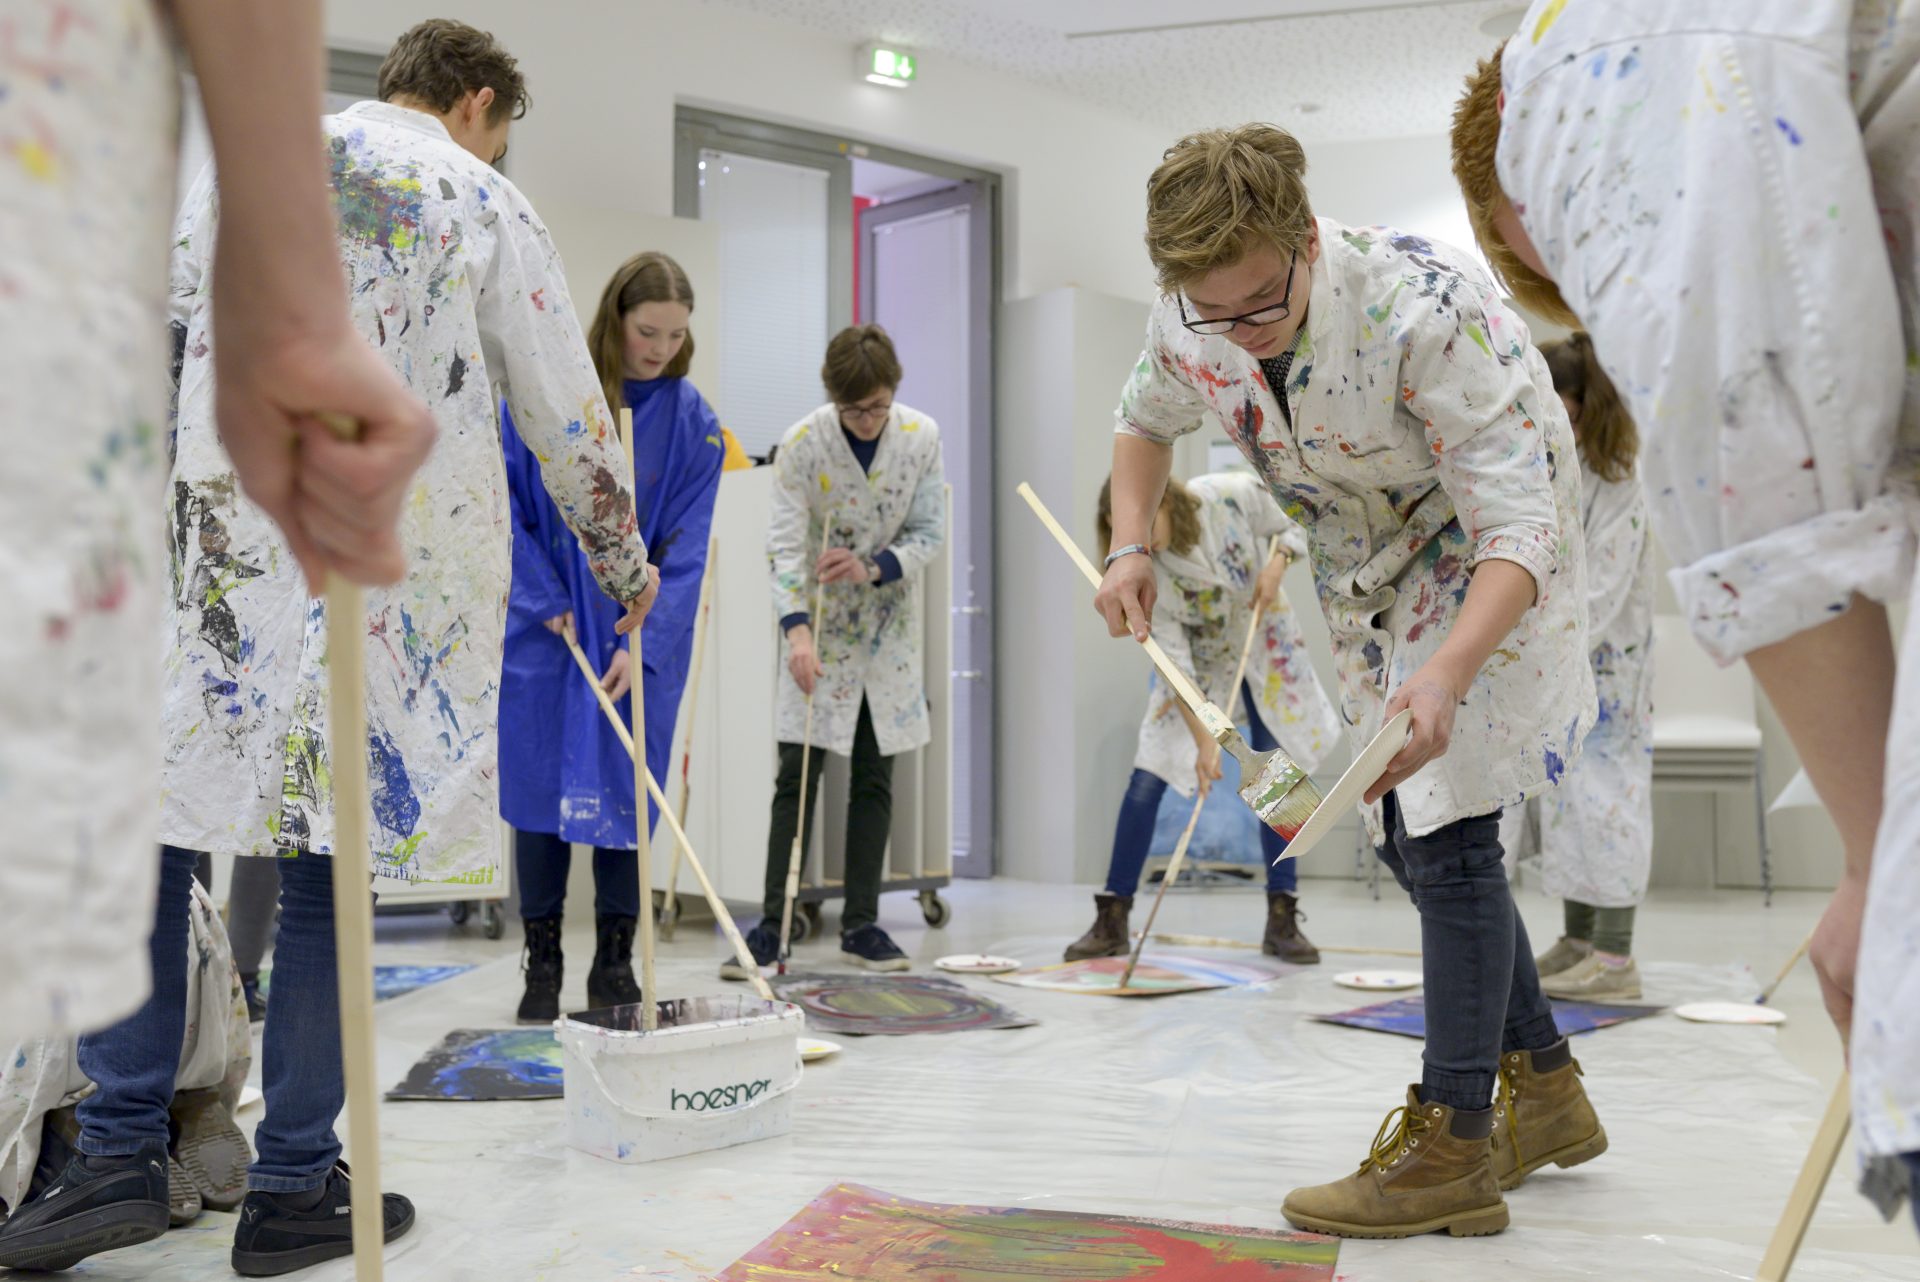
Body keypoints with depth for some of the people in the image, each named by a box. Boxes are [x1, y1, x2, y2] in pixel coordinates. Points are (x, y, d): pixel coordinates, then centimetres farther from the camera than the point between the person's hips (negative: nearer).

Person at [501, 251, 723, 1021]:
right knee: (538, 784, 3)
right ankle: (542, 965, 15)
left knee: (623, 790, 2)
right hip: (547, 622, 0)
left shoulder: (692, 422, -5)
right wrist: (545, 601, -8)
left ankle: (614, 965, 12)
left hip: (641, 633, 0)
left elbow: (684, 548, -7)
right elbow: (504, 497, -2)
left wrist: (641, 644, -16)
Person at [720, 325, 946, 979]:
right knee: (798, 775, -5)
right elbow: (785, 546, -20)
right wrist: (796, 630, -34)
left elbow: (930, 532, -3)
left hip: (889, 626, 3)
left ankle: (861, 923, 15)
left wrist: (874, 568, -22)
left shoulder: (922, 436, -8)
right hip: (818, 627, -2)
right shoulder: (802, 442, -15)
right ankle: (772, 926, 0)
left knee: (874, 778, 6)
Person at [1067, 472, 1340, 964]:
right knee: (1146, 781, -10)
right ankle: (1112, 921, -1)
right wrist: (1205, 742, -31)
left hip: (1264, 642, 1)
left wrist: (1277, 564, -28)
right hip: (1199, 657, -1)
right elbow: (1174, 660, -25)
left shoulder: (1235, 495, -26)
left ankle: (1282, 920, 7)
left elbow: (1290, 530, -6)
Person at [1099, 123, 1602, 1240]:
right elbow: (1147, 418, 8)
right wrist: (1132, 548, -10)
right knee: (1404, 832, 10)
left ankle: (1454, 1145, -4)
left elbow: (1518, 529, -38)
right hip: (1370, 575, 7)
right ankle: (1545, 1088, 25)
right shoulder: (1192, 321, -17)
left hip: (1491, 560, -7)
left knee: (1444, 832, -15)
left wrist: (1445, 677, -55)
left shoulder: (1428, 311, -36)